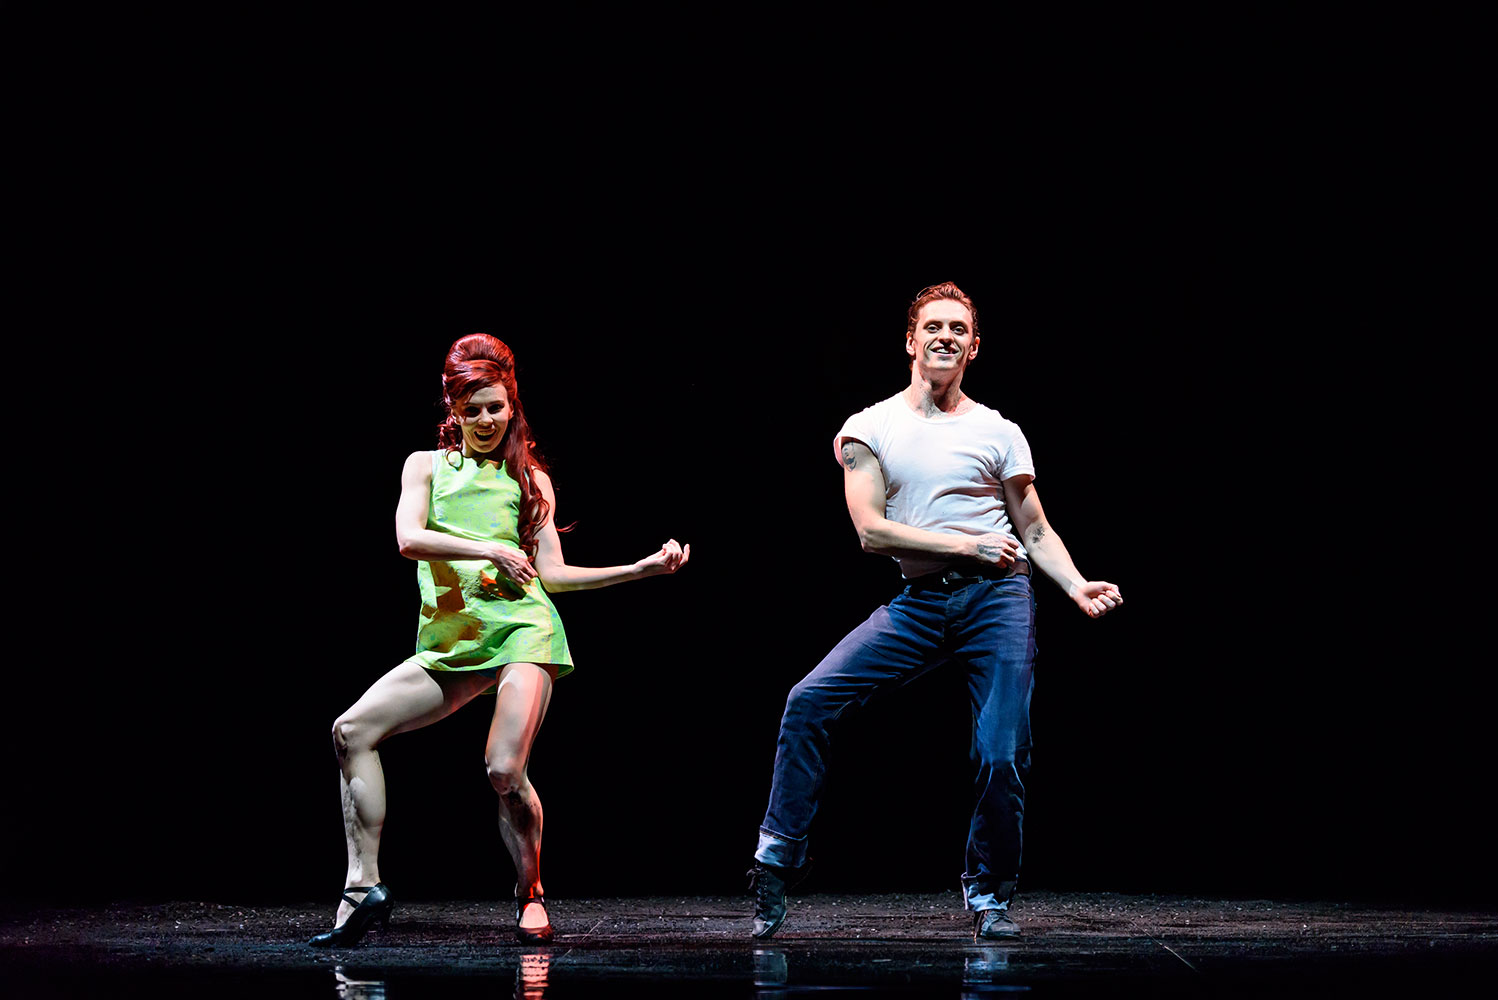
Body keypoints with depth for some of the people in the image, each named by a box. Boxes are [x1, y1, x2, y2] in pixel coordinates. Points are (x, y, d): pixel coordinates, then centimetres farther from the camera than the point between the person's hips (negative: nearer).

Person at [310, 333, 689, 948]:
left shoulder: (530, 479, 17)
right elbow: (409, 538, -2)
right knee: (353, 729, -13)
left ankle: (529, 895, 5)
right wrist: (487, 550, -13)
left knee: (504, 771, -20)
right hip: (450, 642, 2)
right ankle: (364, 886, -8)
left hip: (522, 630, -2)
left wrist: (643, 568, 5)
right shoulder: (427, 466, 17)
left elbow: (552, 574, 11)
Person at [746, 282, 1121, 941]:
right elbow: (872, 531, -3)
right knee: (808, 703, -14)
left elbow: (1035, 531, 11)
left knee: (1001, 756, -7)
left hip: (997, 597, 0)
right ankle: (778, 862, -5)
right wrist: (968, 545, -10)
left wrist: (1078, 586, -7)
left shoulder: (998, 433, 9)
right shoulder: (868, 429, 6)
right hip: (917, 606, 0)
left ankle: (989, 893, 15)